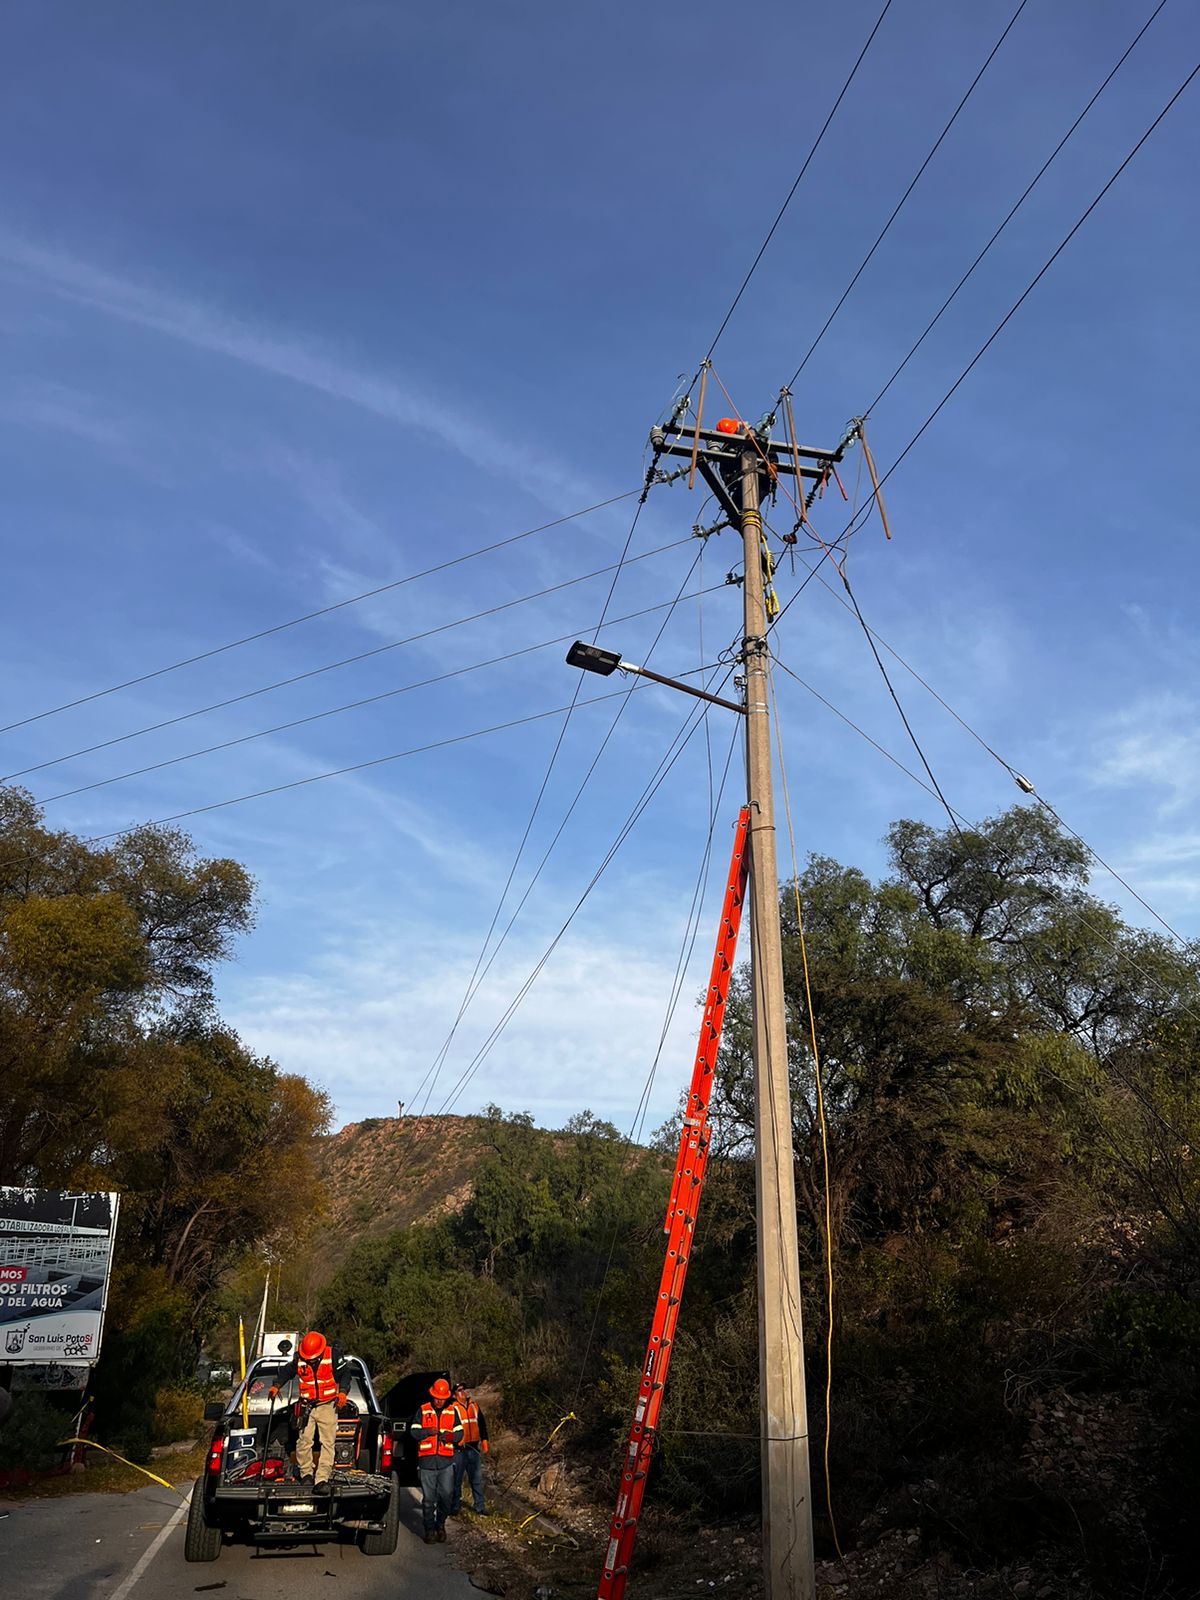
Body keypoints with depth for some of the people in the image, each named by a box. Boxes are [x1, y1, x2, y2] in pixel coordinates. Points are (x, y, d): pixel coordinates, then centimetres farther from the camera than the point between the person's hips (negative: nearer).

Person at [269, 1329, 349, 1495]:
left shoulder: (333, 1354, -10)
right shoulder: (298, 1358, -4)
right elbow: (286, 1371, 11)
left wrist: (342, 1391, -17)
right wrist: (276, 1386, -3)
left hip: (328, 1406, -2)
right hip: (307, 1407, 2)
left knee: (327, 1443, -6)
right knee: (304, 1441, -2)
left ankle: (322, 1480, -5)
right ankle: (305, 1473, 20)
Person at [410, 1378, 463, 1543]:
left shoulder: (452, 1411, 8)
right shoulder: (423, 1410, 4)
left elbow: (459, 1433, 7)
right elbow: (414, 1431, -1)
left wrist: (450, 1436, -15)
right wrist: (428, 1431, -19)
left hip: (446, 1461, 1)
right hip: (427, 1461, -1)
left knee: (445, 1495, 1)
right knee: (428, 1498, 4)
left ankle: (440, 1525, 22)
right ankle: (429, 1529, 18)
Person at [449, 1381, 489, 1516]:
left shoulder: (474, 1406, 10)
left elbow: (482, 1424, 18)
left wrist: (484, 1441, 15)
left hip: (473, 1448, 5)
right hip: (458, 1449, -5)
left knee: (477, 1479, 10)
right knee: (456, 1479, 5)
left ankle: (479, 1506, 20)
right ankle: (455, 1507, 18)